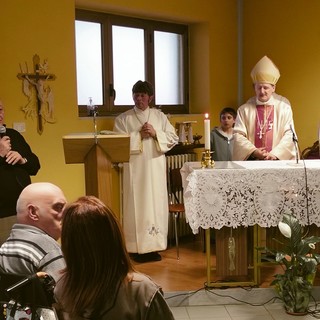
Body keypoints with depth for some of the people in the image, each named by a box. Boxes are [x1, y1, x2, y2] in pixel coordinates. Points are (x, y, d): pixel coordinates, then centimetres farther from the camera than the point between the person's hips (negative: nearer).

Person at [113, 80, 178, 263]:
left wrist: (156, 134, -9)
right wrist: (139, 135, -11)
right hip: (135, 169, -2)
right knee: (137, 205, -3)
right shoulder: (123, 119, 5)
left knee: (156, 204, 3)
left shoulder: (160, 116, 11)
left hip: (156, 167, 2)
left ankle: (154, 245, 10)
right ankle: (138, 247, 3)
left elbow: (173, 138, 5)